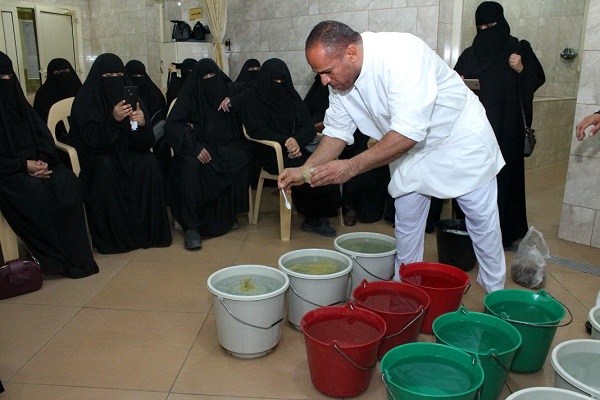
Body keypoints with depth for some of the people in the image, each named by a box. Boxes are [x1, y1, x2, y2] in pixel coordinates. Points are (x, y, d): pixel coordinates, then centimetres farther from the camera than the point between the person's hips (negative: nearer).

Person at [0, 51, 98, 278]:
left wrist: (43, 160, -10)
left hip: (36, 164, 5)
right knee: (37, 194, -33)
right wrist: (24, 165, -20)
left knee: (68, 184, -24)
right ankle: (55, 257, -19)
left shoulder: (19, 102, 14)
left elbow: (44, 135, 10)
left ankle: (74, 251, -19)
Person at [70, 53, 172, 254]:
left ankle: (149, 230, -17)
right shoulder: (85, 100, -10)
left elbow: (146, 143, -6)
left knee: (148, 165, -26)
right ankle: (110, 236, -20)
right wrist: (113, 120, -34)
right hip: (98, 158, -2)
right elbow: (93, 141, -19)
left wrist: (142, 123, -28)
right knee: (105, 169, -34)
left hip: (126, 153, 3)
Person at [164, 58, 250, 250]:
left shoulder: (227, 91, 11)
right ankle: (191, 226, -31)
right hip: (199, 146, -3)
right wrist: (194, 147, -24)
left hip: (225, 146, 3)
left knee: (242, 160, -29)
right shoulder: (189, 95, 1)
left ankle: (228, 215, -13)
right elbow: (171, 126, -9)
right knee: (190, 165, -36)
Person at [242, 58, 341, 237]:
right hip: (270, 153, -4)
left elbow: (308, 127, 3)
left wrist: (297, 140, -20)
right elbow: (255, 129, -9)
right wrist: (284, 141, -22)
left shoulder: (290, 95, 10)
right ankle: (314, 217, -7)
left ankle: (316, 217, -6)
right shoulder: (252, 96, 0)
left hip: (294, 148, 4)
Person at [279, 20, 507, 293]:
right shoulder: (339, 77, -13)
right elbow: (338, 130, -4)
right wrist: (305, 170, -18)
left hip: (459, 137, -5)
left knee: (482, 220, 5)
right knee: (406, 224, 8)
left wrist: (352, 167, -41)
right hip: (410, 150, 6)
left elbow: (408, 132, -40)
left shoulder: (400, 54, -35)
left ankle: (496, 297, 25)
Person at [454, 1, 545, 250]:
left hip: (505, 127, -3)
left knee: (503, 175, -3)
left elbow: (538, 79, 2)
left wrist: (521, 69, -18)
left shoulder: (518, 48, 3)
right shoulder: (469, 54, 12)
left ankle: (504, 231, 4)